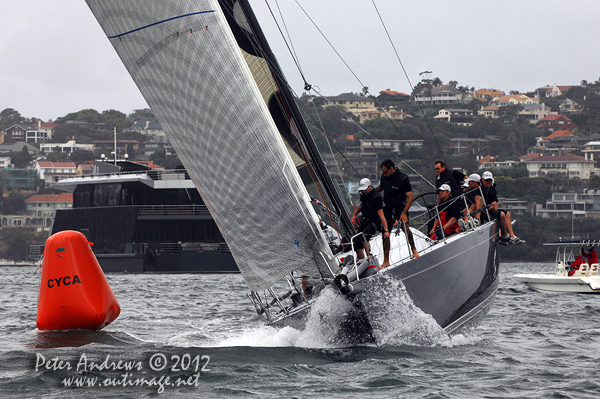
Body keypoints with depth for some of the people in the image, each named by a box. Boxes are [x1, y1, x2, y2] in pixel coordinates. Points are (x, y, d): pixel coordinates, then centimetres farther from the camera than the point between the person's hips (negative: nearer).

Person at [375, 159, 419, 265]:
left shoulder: (403, 179, -16)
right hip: (388, 207, 5)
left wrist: (403, 213, -26)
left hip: (400, 207, -5)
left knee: (405, 227, -24)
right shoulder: (384, 177, 1)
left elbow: (410, 197, -18)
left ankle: (414, 250, 1)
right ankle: (386, 261, 10)